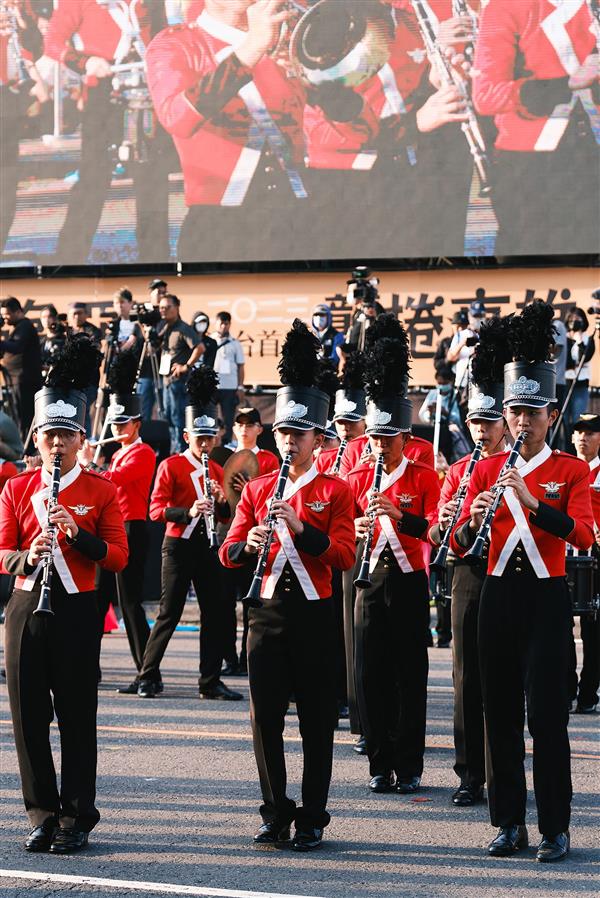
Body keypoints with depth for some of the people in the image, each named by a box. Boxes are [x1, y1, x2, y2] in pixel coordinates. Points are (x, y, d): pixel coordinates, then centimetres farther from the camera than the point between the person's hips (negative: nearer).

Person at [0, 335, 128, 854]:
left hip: (76, 611, -2)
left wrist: (77, 533, -19)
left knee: (77, 718, 1)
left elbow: (118, 558, -3)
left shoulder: (102, 492, 1)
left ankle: (77, 818, 9)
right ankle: (42, 813, 14)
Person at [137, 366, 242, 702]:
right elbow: (156, 509, -13)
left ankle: (211, 681, 10)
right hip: (178, 546, -5)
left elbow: (226, 517, 14)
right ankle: (149, 676, 8)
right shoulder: (171, 466, -5)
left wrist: (221, 501, -8)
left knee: (215, 613, 4)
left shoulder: (216, 471, 12)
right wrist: (188, 512, -28)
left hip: (206, 547, 6)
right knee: (170, 612, -4)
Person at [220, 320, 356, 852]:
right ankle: (276, 813, 14)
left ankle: (312, 819, 10)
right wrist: (249, 544, -16)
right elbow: (227, 554, 6)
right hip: (268, 611, 3)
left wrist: (299, 525, -23)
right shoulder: (256, 490, 9)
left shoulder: (335, 492, -1)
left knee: (317, 720, 2)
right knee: (265, 717, 3)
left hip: (314, 613, -3)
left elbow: (344, 557, -11)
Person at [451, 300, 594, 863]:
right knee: (500, 711, 5)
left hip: (546, 599, -3)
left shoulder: (571, 470, 0)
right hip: (498, 595, 3)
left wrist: (530, 501, -27)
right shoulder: (487, 468, 8)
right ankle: (509, 822, 14)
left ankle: (555, 828, 5)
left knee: (547, 714, -3)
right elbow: (458, 546, 4)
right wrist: (473, 521, -19)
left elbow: (583, 535, -15)